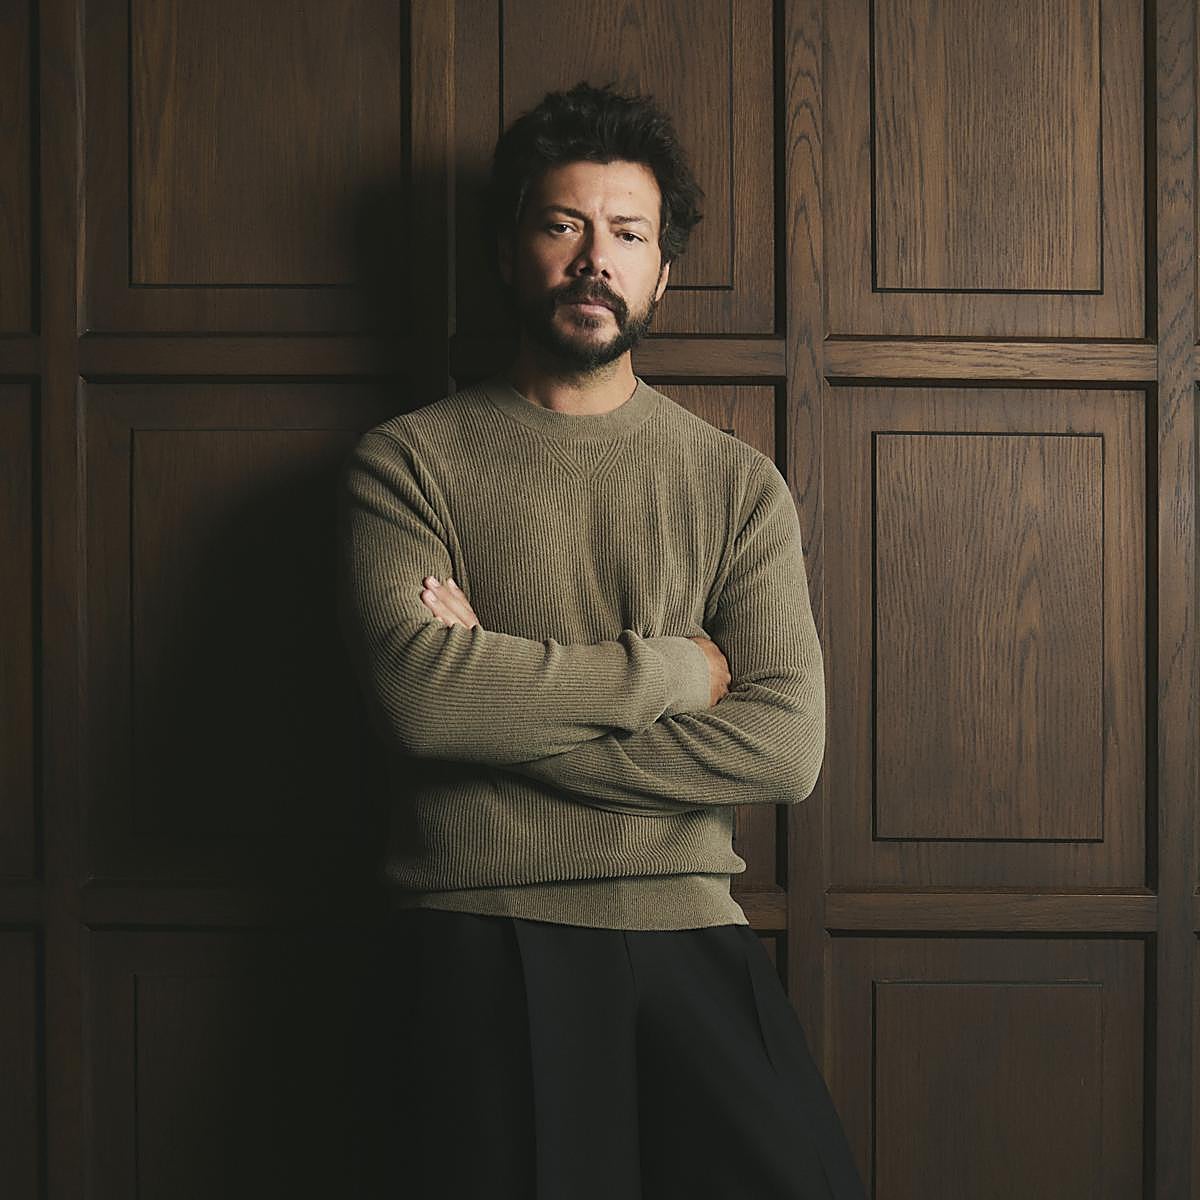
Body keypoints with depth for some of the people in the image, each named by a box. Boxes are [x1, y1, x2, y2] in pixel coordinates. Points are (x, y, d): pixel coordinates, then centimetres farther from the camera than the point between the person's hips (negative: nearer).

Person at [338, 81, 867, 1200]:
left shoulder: (741, 484, 9)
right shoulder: (406, 463, 4)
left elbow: (786, 748, -4)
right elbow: (417, 692, -14)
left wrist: (506, 707, -10)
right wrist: (677, 669, -7)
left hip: (688, 937, 2)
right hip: (477, 947, -1)